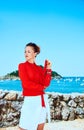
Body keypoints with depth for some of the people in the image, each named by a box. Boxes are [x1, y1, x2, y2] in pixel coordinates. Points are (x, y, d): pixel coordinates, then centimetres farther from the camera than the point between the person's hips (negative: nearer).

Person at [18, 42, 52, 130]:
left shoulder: (39, 68, 11)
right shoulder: (22, 66, -2)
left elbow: (46, 84, 0)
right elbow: (26, 83, -12)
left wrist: (48, 69, -7)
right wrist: (41, 87, -2)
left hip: (42, 99, 5)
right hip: (31, 100, -5)